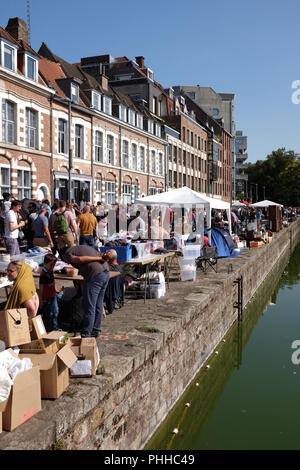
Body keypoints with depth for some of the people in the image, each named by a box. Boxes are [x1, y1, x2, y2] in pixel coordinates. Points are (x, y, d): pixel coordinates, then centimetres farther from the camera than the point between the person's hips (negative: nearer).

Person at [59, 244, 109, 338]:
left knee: (89, 307, -1)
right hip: (106, 273, 8)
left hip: (95, 276, -8)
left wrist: (99, 258, -11)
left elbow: (80, 259, -12)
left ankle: (85, 335, 4)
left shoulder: (67, 254, 6)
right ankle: (96, 331, 27)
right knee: (98, 305, 17)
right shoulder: (83, 247, 31)